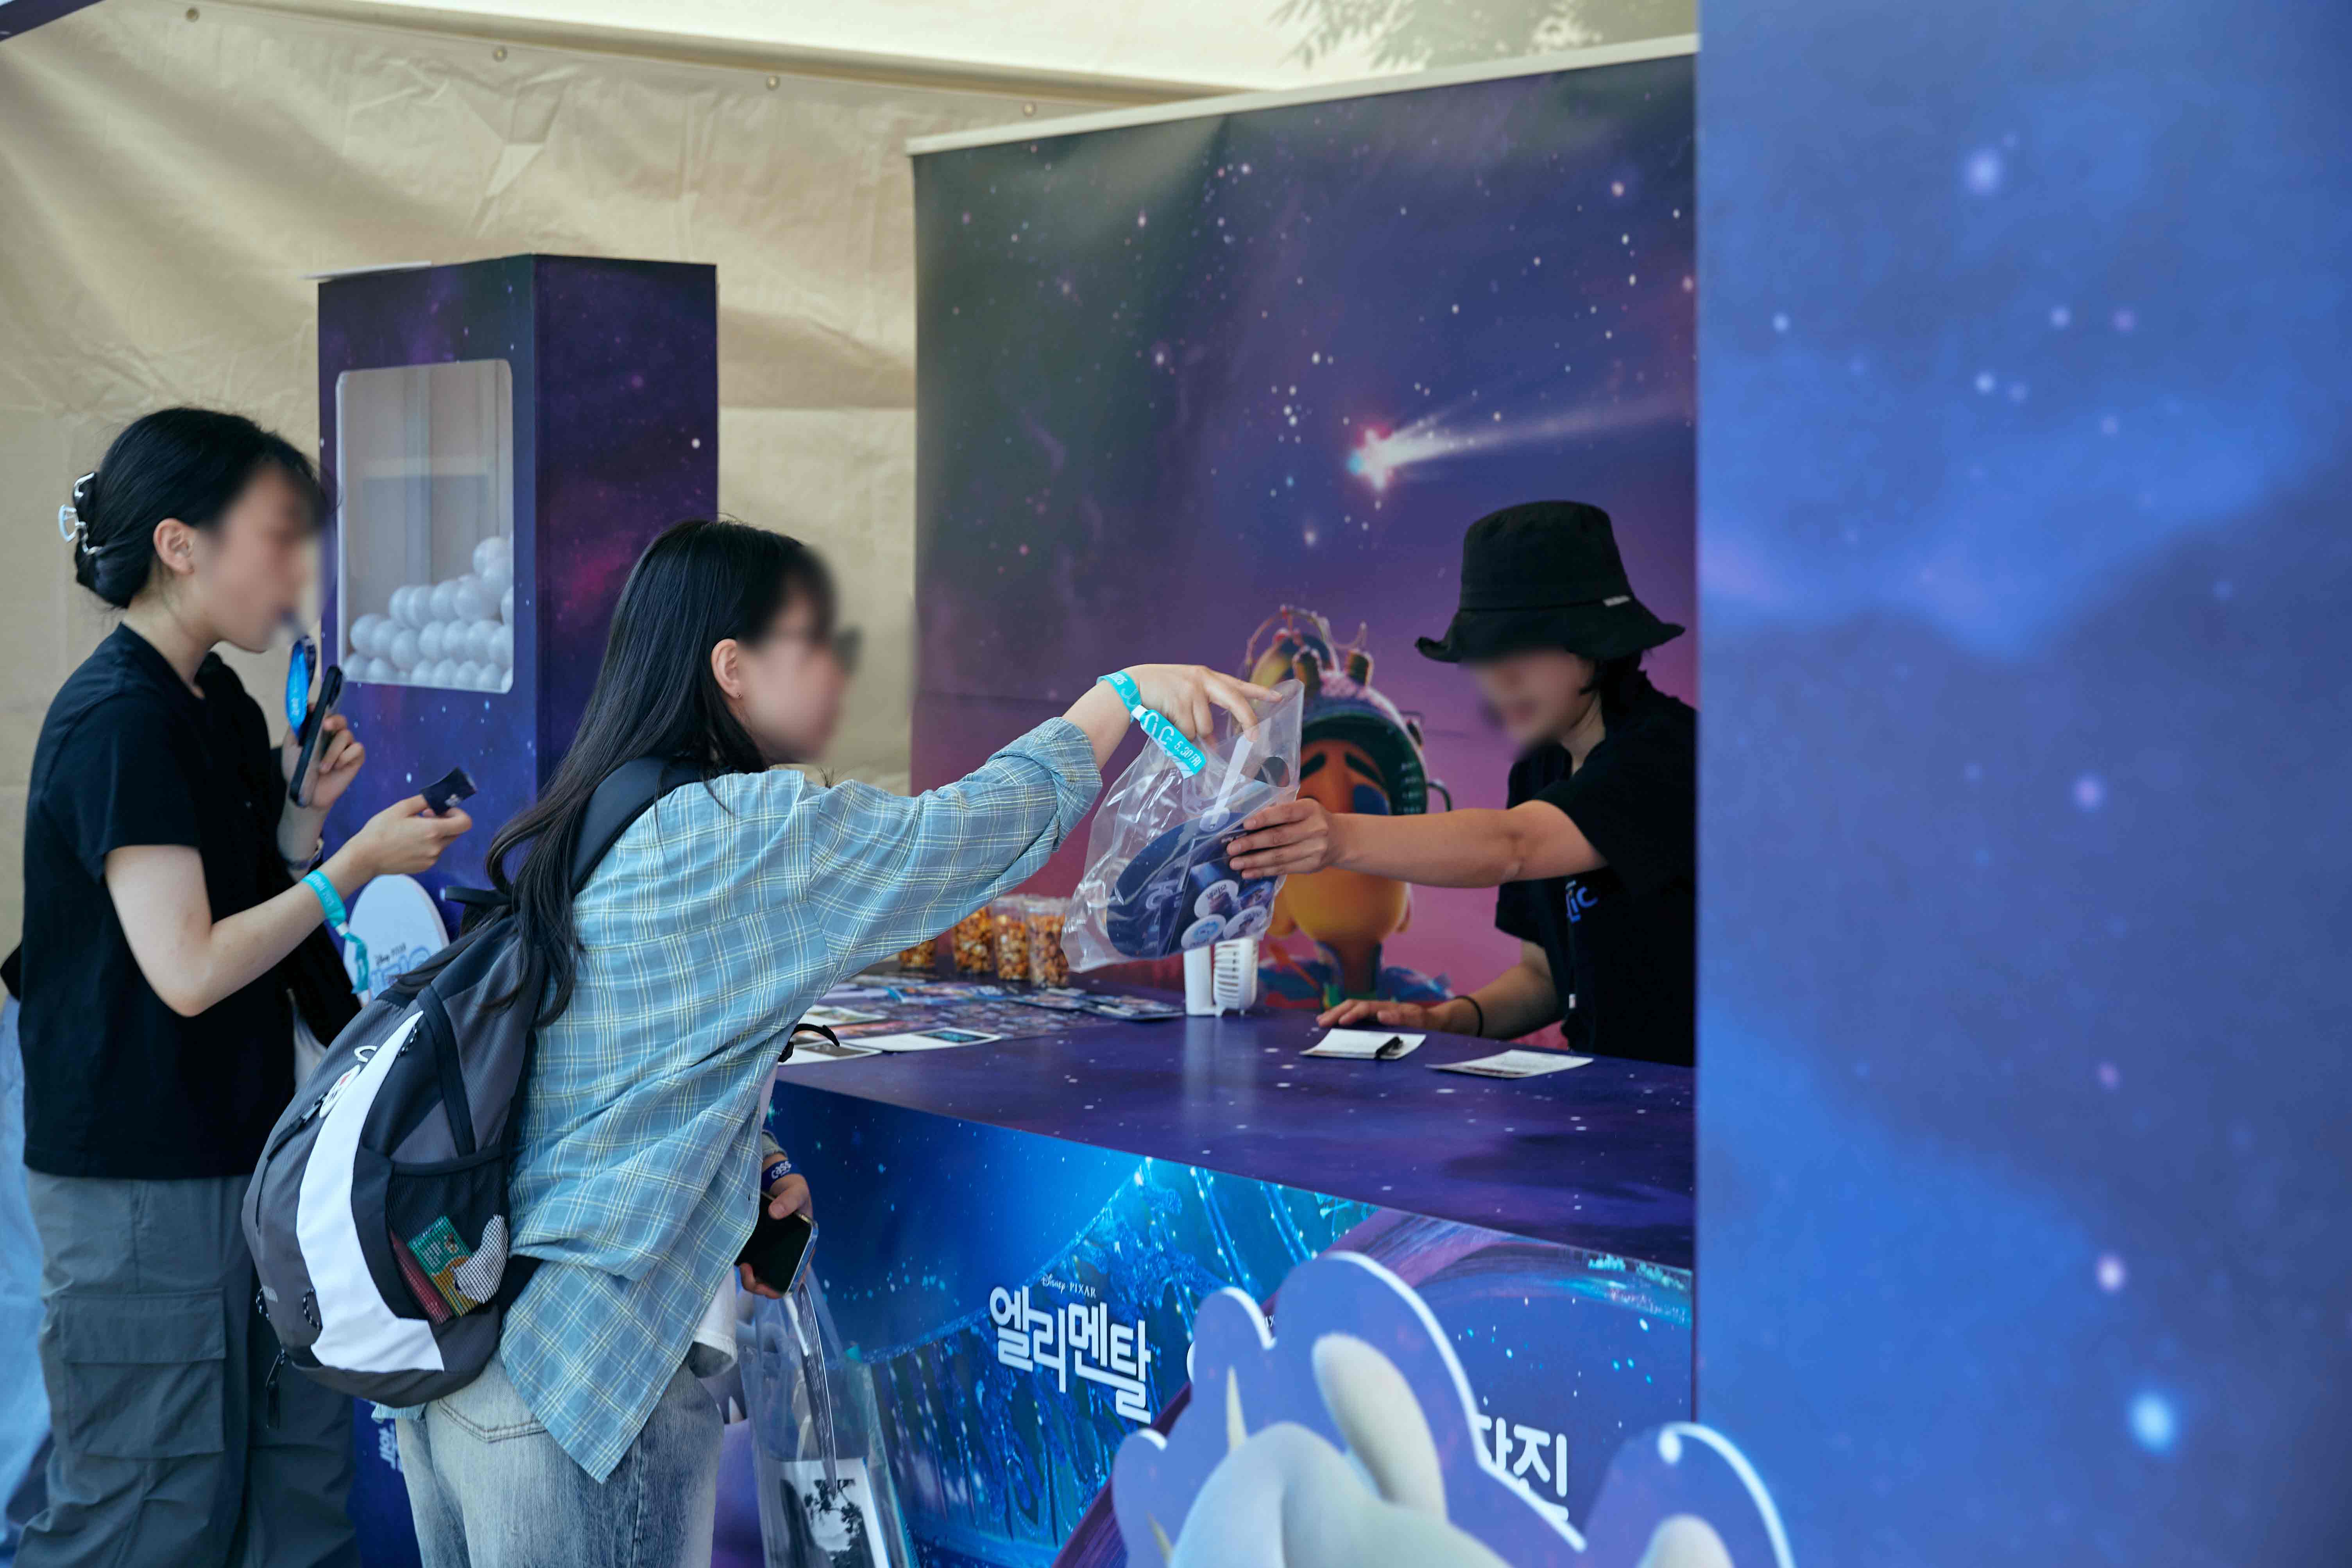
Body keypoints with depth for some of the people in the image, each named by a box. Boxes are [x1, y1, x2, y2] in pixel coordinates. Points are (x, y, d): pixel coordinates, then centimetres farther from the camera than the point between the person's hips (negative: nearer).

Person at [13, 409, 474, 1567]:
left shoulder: (212, 707, 11)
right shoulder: (120, 721, -18)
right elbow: (188, 969, -22)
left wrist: (310, 810, 2)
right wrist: (359, 861, -14)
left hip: (235, 1149, 9)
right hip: (139, 1178, -9)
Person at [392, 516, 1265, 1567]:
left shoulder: (580, 833, 12)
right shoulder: (735, 832, -15)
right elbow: (972, 828, -11)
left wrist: (741, 1179, 6)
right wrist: (1127, 691, 0)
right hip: (578, 1382, -9)